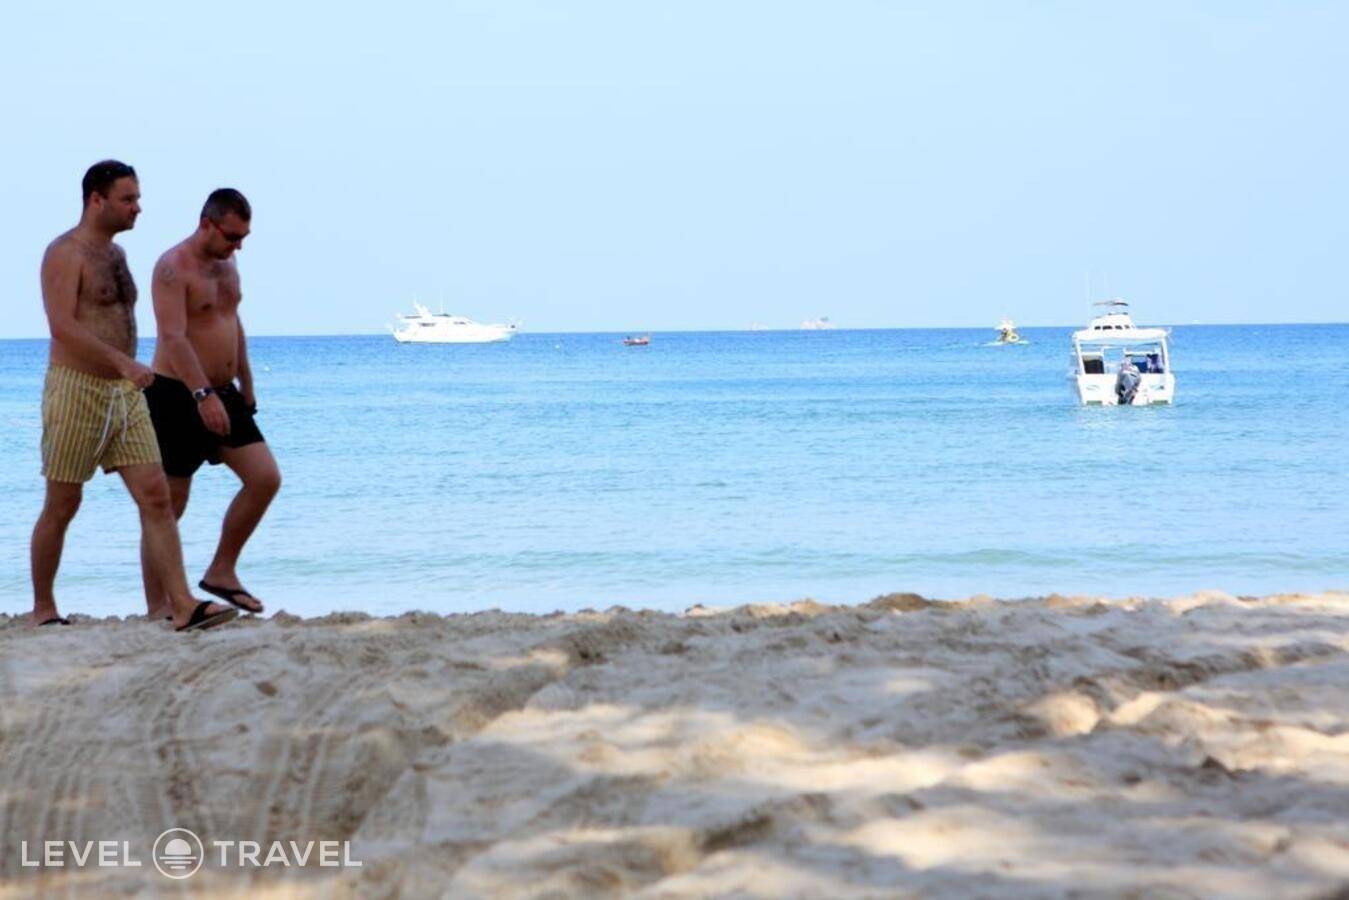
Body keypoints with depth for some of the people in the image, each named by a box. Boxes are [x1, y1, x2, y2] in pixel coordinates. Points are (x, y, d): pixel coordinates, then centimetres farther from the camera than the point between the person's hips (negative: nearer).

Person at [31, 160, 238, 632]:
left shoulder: (115, 253, 16)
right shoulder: (65, 253, -10)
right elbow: (62, 327, -22)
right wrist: (122, 361, -30)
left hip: (125, 393, 7)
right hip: (77, 389, -7)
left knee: (156, 496, -5)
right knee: (61, 506, 3)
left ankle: (182, 605, -10)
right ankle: (43, 610, 16)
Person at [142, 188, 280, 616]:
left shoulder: (226, 264, 12)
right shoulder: (173, 267, -15)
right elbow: (173, 337, -26)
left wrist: (246, 387, 25)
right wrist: (203, 395, -35)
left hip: (222, 394, 8)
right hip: (178, 394, -8)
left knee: (265, 478, -1)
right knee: (170, 503, -3)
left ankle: (221, 572, 10)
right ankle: (155, 607, 5)